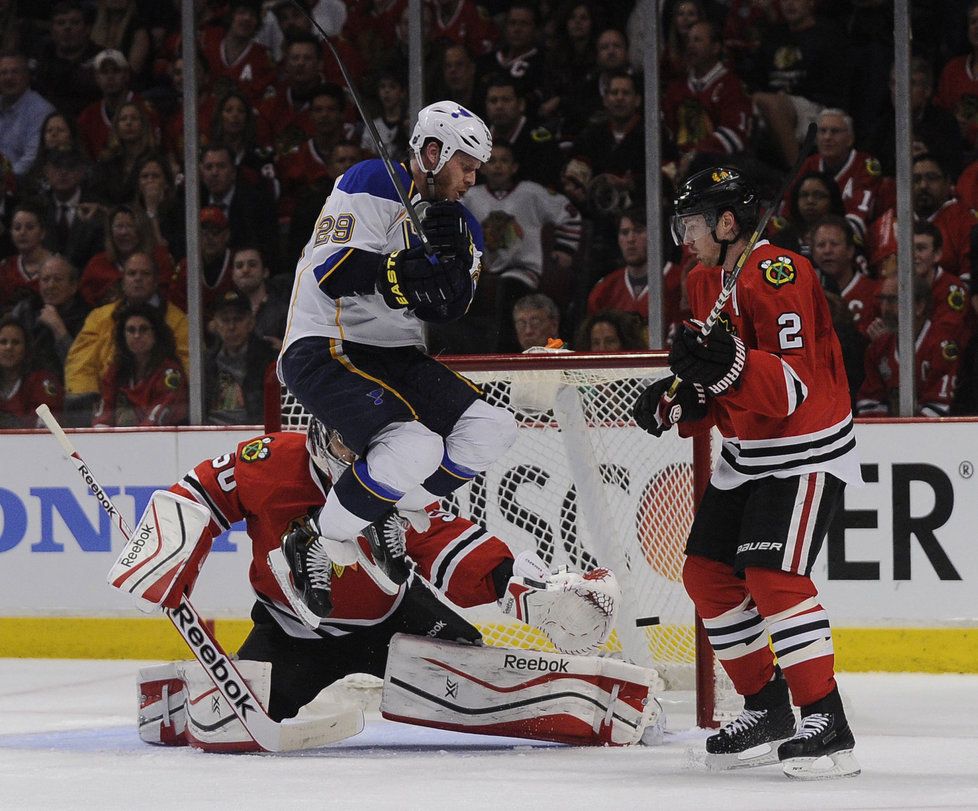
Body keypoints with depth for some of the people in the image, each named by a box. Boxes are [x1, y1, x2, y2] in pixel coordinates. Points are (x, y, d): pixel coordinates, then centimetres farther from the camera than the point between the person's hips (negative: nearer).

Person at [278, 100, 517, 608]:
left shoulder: (456, 221, 14)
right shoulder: (373, 186, -9)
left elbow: (445, 312, 1)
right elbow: (333, 271, -21)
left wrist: (455, 258, -16)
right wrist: (403, 270, -33)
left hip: (395, 356, 9)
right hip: (324, 351, -9)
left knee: (492, 430, -3)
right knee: (416, 447, -29)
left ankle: (388, 523, 4)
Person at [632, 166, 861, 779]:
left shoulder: (778, 274, -21)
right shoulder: (706, 282, 10)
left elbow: (795, 385, -29)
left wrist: (730, 365, -44)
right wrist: (675, 404, 0)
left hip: (808, 452, -10)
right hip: (748, 453, 10)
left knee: (773, 577, -21)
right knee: (708, 573, 7)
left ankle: (827, 723, -19)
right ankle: (767, 709, 18)